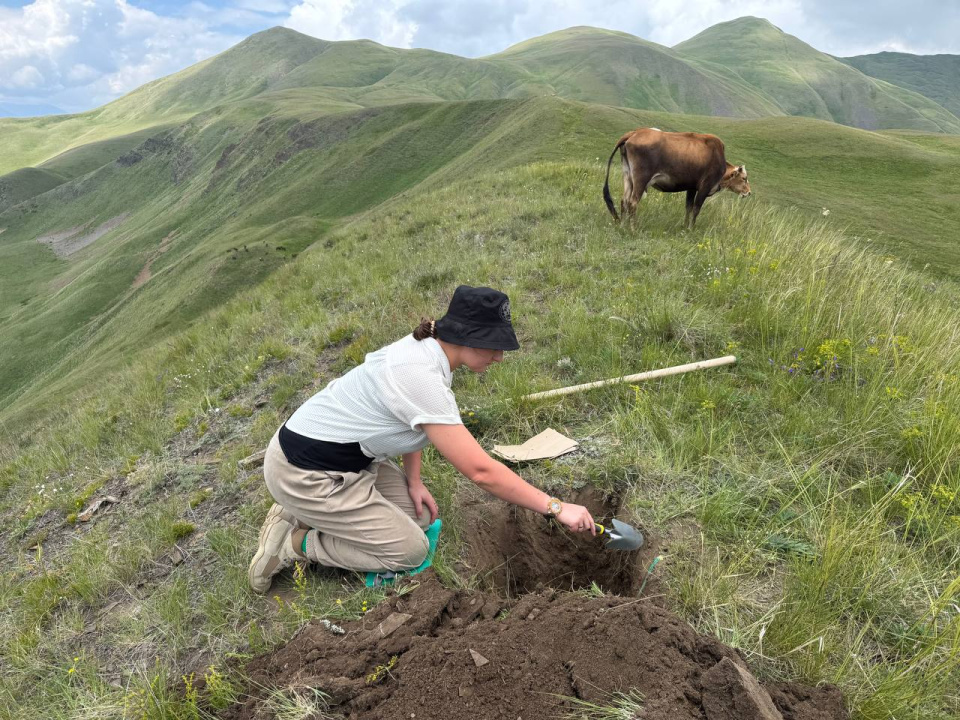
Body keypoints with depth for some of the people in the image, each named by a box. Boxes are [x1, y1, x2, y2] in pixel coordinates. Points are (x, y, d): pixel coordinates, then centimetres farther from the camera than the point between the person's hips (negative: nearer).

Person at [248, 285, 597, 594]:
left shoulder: (424, 348, -3)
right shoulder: (423, 379, -31)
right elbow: (481, 471, -30)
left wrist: (413, 481, 5)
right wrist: (557, 507, -23)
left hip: (347, 455, 9)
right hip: (307, 473, -9)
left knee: (420, 517, 8)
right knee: (411, 550, -3)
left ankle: (308, 516, 15)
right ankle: (294, 542, 5)